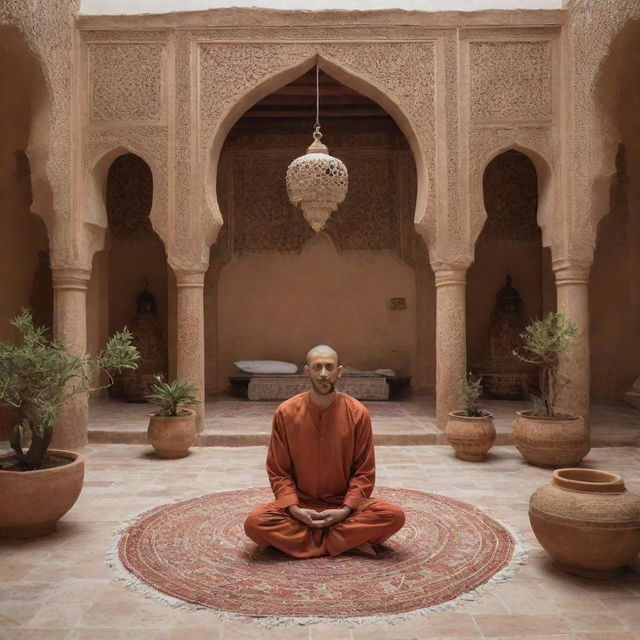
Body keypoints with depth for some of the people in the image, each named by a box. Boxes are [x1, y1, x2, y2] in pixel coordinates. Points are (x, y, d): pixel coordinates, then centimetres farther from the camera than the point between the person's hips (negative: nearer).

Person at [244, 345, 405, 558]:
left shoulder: (358, 413, -6)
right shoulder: (286, 412, -6)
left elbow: (364, 472, -2)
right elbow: (278, 472, -1)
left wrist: (345, 510, -16)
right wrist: (294, 509, -17)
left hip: (344, 505, 0)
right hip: (300, 505, 0)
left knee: (394, 515, -26)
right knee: (254, 522, -28)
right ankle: (351, 540, -19)